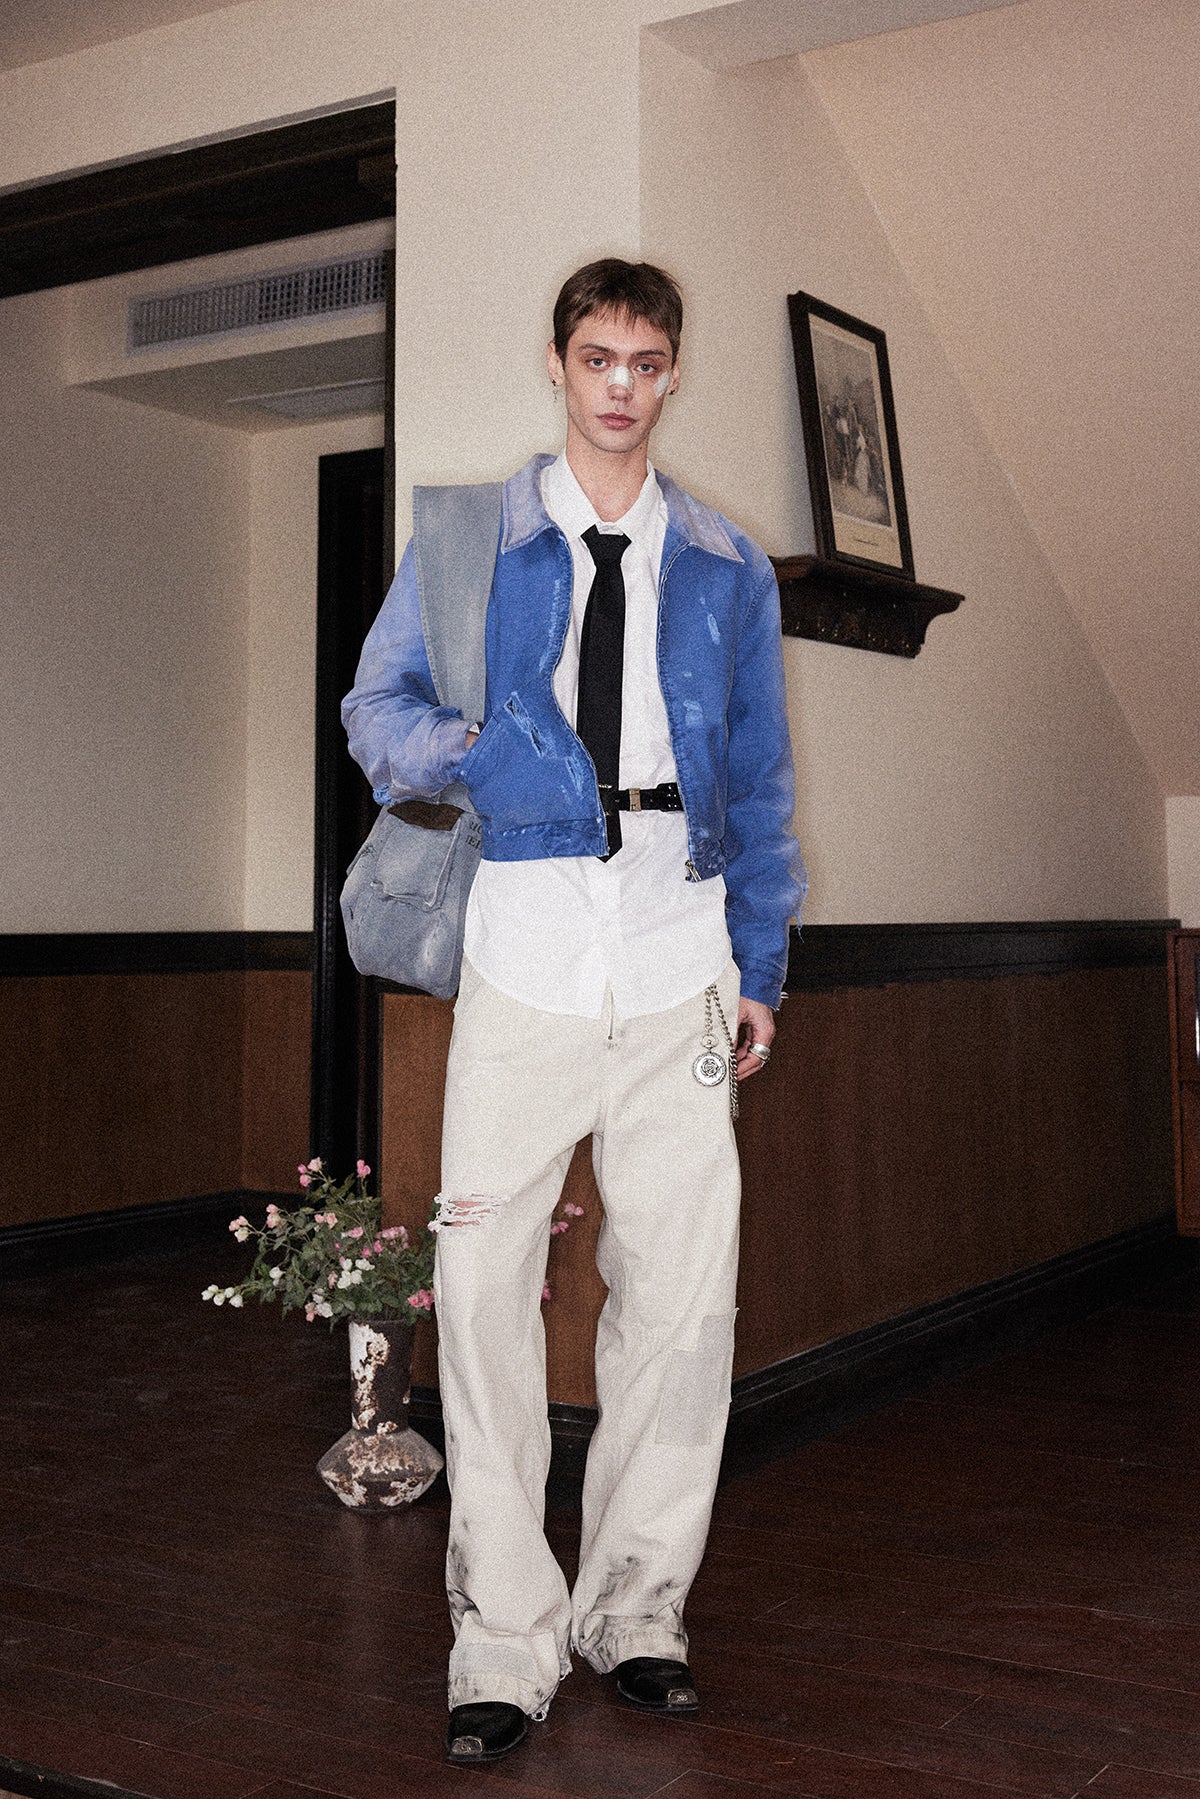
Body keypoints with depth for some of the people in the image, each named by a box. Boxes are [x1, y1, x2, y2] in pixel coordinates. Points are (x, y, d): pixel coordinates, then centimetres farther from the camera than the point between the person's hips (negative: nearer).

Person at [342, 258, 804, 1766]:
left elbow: (760, 781, 16)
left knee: (681, 1287, 2)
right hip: (525, 947, -1)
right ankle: (505, 1634, 7)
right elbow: (376, 708, 11)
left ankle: (636, 1607, 18)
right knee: (485, 1283, -5)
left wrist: (760, 968, 11)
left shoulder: (728, 569, 15)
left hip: (678, 954, 2)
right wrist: (482, 757, -11)